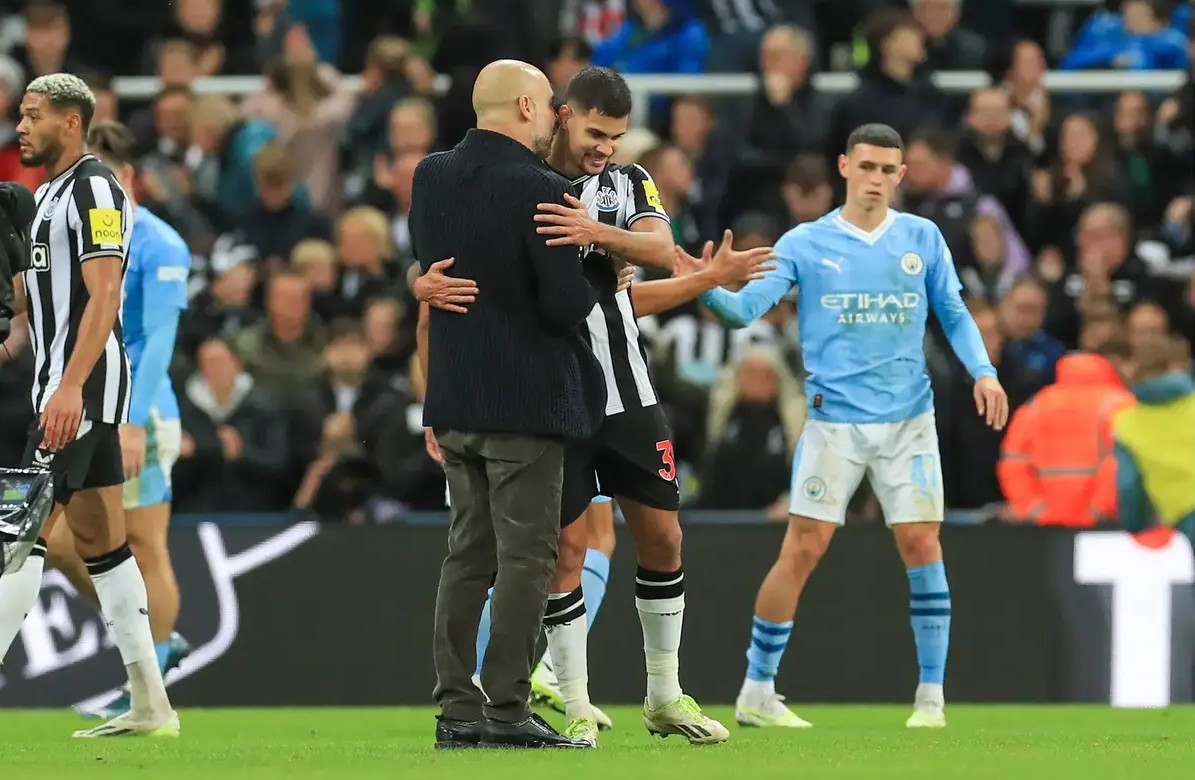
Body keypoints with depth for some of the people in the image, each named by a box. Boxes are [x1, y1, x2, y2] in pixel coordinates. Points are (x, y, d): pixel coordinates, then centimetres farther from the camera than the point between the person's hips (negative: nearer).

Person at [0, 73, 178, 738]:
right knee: (102, 543, 8)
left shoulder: (94, 188, -11)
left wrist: (70, 386, -28)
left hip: (85, 383, -10)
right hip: (62, 385, 10)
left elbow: (103, 296, -21)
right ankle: (151, 704, 9)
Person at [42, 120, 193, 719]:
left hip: (139, 421, -8)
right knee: (59, 544, 4)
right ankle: (159, 640, 20)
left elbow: (159, 339, -16)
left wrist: (132, 422, -23)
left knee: (145, 550, -3)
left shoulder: (159, 247, -10)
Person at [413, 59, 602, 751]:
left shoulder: (430, 178, 4)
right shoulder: (537, 190, -17)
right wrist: (598, 282, 1)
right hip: (526, 398, -7)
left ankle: (457, 709, 11)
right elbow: (567, 304, -18)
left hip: (456, 396, 7)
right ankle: (508, 710, -5)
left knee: (469, 553, 12)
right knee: (526, 557, -2)